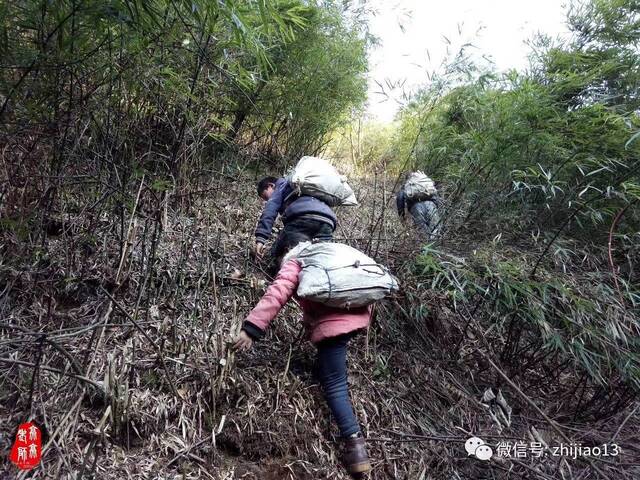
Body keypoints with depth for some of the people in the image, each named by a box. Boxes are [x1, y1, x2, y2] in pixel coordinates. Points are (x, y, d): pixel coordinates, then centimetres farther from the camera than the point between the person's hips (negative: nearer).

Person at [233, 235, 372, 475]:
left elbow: (278, 292, -9)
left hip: (333, 322, -7)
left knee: (334, 385, -2)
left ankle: (355, 445, -5)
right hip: (360, 312, 7)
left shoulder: (294, 260, 8)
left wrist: (252, 327, -14)